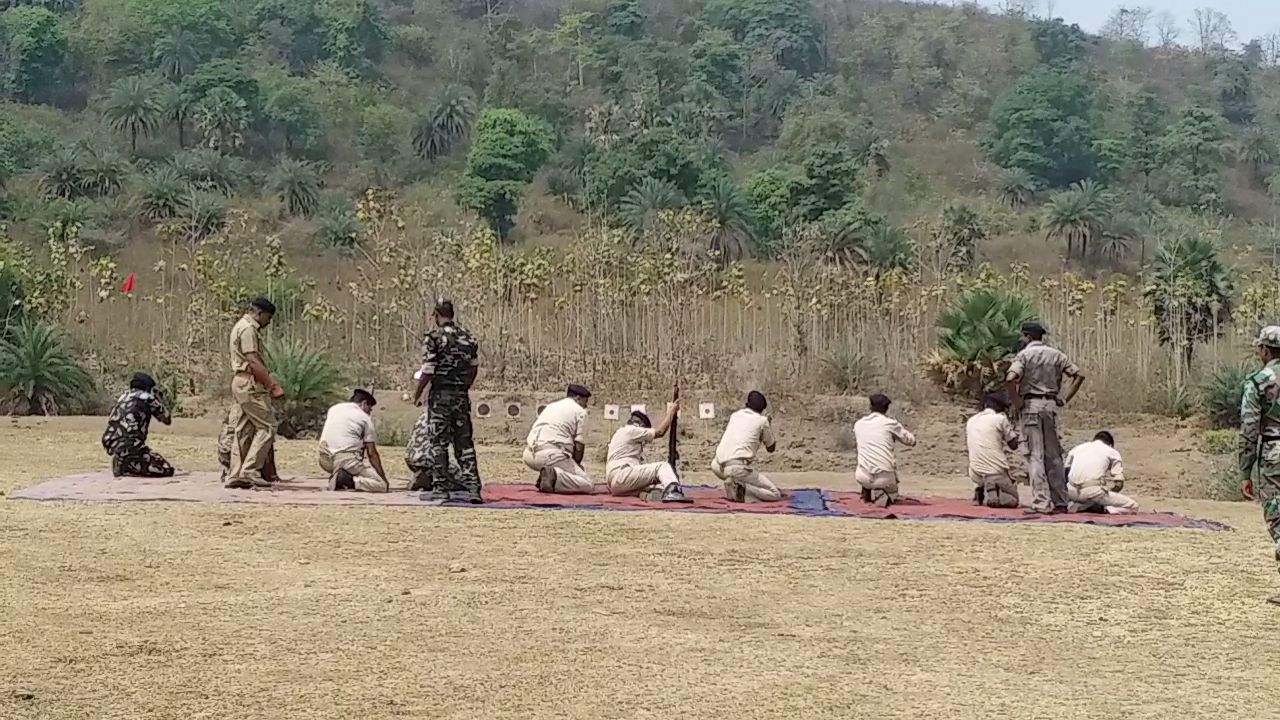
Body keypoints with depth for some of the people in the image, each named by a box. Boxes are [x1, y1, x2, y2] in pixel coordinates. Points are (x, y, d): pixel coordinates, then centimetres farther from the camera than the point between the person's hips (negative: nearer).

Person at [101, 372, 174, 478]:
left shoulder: (123, 397, 20)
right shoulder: (147, 398, 1)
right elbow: (167, 420, 11)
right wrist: (159, 400, 26)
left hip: (111, 446, 8)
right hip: (130, 447, -8)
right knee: (167, 470, -5)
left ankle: (119, 461, 15)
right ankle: (126, 467, -11)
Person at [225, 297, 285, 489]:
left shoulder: (242, 327, 21)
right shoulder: (248, 328, -12)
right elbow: (253, 362, -20)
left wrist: (270, 382, 12)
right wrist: (273, 386, -19)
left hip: (241, 383, 11)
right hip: (250, 384, -11)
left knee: (244, 430, 10)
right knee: (266, 427, -9)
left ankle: (235, 475, 10)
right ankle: (250, 471, -12)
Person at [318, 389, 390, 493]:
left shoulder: (333, 409, 19)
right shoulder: (365, 418, 4)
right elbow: (372, 453, 2)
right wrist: (383, 477, 9)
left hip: (324, 461, 6)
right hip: (346, 461, -6)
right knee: (382, 485, -1)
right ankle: (350, 481, -22)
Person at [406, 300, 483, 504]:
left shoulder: (434, 337, -11)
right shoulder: (468, 337, 8)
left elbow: (428, 372, -12)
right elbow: (474, 367, 13)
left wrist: (417, 394, -1)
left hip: (440, 395, -5)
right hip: (461, 396, 5)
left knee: (438, 443, 2)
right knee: (465, 443, 6)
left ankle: (440, 489, 3)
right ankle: (473, 488, 1)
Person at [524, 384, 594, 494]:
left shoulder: (550, 406, 30)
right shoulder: (580, 411, 10)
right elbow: (579, 446, 0)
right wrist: (575, 466, 18)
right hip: (552, 454, -7)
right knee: (588, 485, -5)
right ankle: (554, 476, -26)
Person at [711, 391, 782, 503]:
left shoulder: (734, 415, 22)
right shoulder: (762, 420, 10)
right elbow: (771, 448, 22)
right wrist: (769, 427, 37)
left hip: (719, 468, 5)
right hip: (739, 468, -5)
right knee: (775, 494, 3)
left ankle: (733, 489, 14)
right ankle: (741, 490, -16)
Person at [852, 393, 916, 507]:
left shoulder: (858, 424, 6)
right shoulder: (890, 423, -4)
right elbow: (911, 441, 6)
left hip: (863, 477, 3)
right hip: (884, 478, -3)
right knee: (893, 496, 29)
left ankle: (867, 491, 13)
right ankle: (882, 495, -5)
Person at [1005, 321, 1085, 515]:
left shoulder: (1024, 355, -5)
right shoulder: (1056, 354, 10)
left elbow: (1010, 379, -21)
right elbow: (1078, 375, 7)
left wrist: (1016, 403, -10)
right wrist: (1065, 398, 8)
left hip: (1031, 405, -5)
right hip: (1051, 405, 5)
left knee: (1035, 455, -3)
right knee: (1054, 455, 11)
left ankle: (1041, 503, -9)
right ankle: (1060, 502, 13)